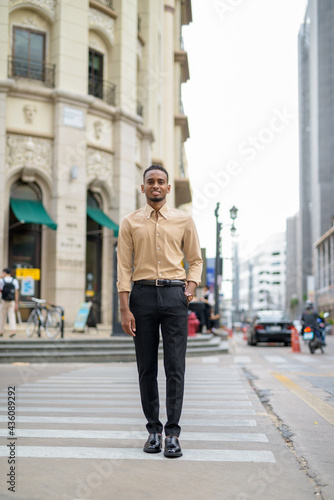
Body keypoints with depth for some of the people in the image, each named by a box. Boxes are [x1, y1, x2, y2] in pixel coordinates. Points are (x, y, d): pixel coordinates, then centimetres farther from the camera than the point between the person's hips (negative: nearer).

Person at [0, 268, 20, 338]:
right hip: (12, 301, 1)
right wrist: (16, 304, 5)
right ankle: (13, 330, -16)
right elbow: (16, 293, 1)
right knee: (11, 316, -1)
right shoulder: (15, 281, 2)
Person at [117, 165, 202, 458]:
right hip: (142, 293, 1)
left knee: (175, 366, -4)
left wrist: (192, 284, -5)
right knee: (147, 367, 4)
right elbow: (124, 266, 4)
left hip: (174, 293, 0)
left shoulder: (184, 221, 10)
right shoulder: (130, 223, 8)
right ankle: (153, 429, 15)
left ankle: (173, 433, 1)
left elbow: (196, 259, 16)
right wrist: (125, 308, -4)